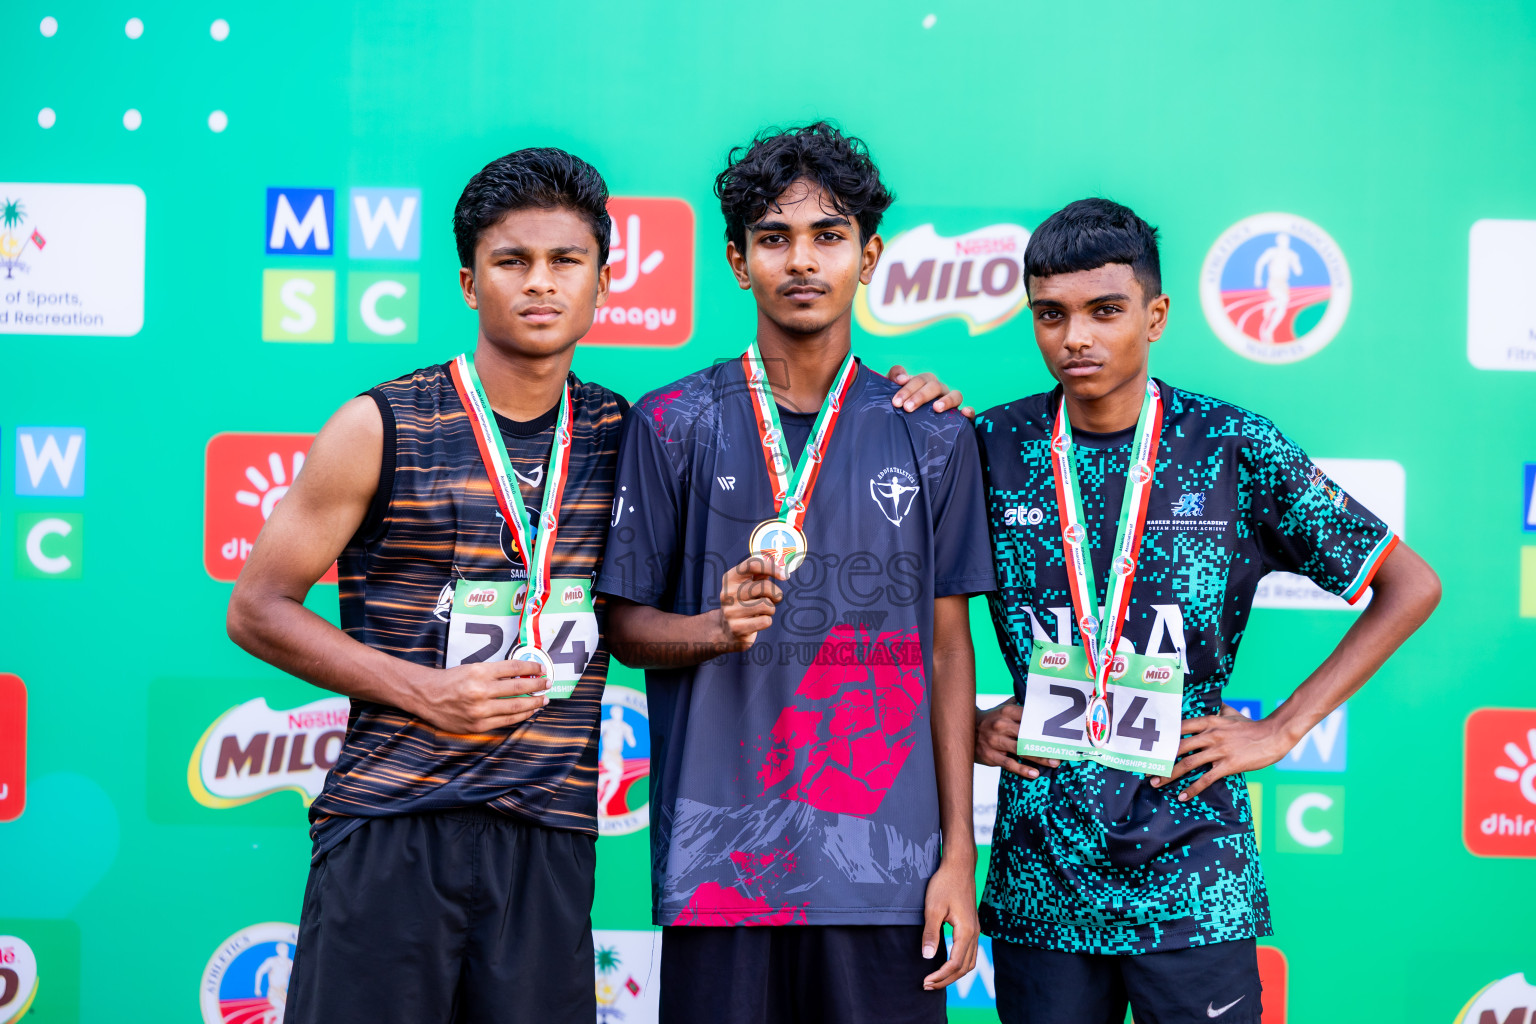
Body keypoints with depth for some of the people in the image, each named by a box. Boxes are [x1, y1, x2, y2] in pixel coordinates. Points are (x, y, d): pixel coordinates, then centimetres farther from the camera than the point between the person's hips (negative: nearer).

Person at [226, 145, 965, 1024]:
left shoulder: (624, 438, 9)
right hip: (391, 826, -2)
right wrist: (426, 692, -9)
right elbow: (258, 609, 2)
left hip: (551, 841, 3)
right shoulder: (382, 429, -1)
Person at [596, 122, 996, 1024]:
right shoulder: (673, 426, 3)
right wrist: (720, 626, -16)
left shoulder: (933, 438, 7)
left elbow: (948, 650, 7)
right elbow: (625, 625, 6)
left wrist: (960, 854, 3)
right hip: (719, 868, -1)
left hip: (886, 861, 1)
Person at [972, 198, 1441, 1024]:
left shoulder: (1234, 450, -3)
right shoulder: (991, 449, 1)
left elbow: (1410, 586, 3)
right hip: (1038, 877, 2)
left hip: (1192, 871, -1)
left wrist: (1284, 729, -2)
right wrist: (964, 723, -1)